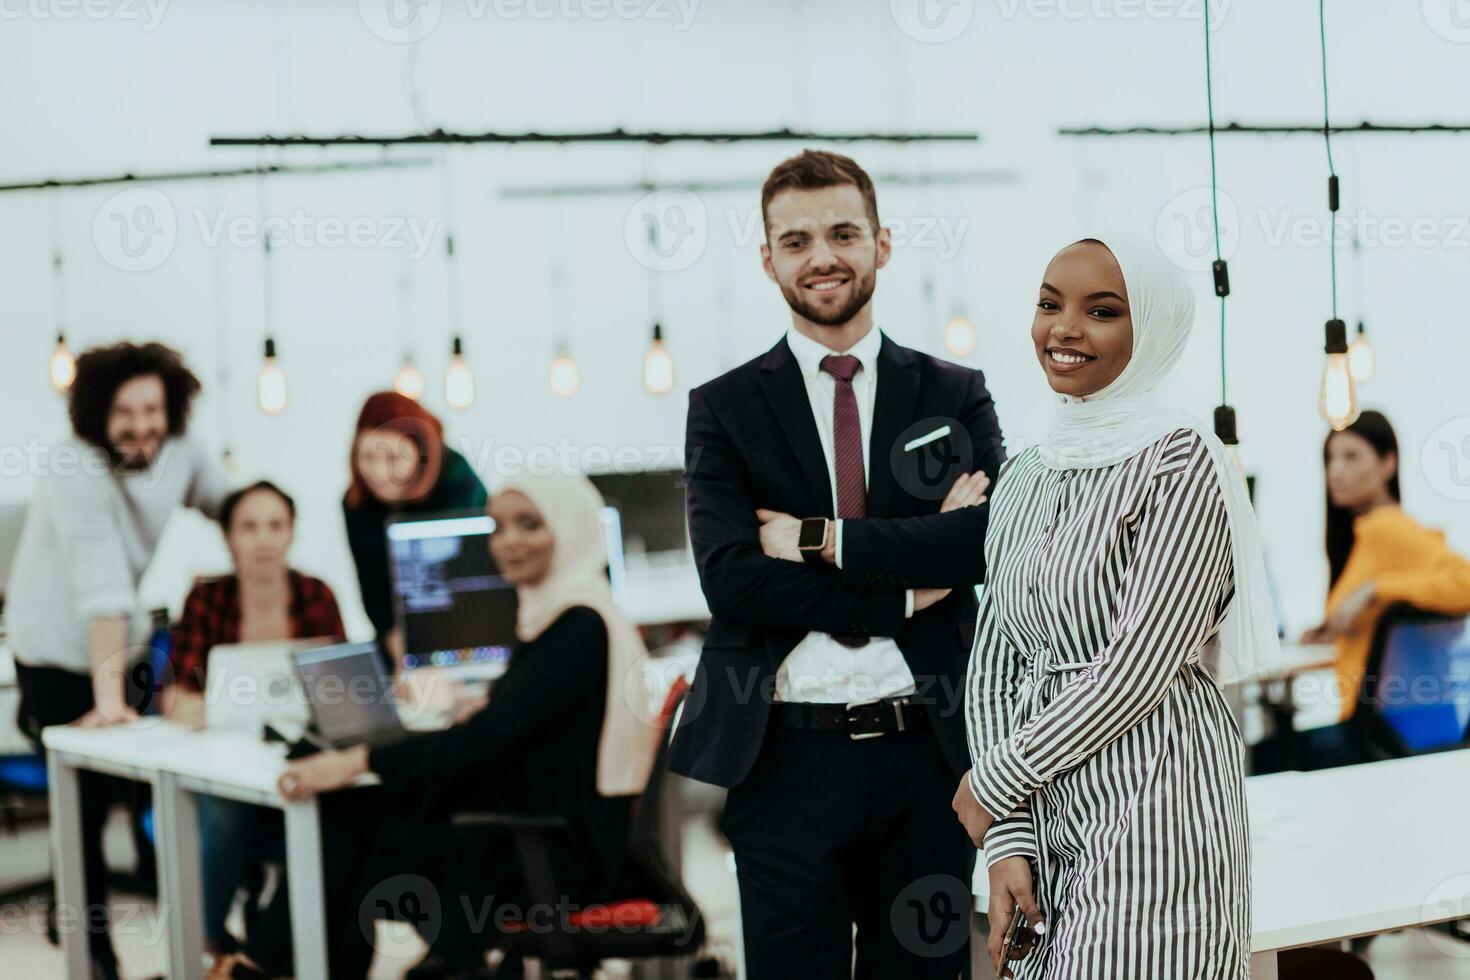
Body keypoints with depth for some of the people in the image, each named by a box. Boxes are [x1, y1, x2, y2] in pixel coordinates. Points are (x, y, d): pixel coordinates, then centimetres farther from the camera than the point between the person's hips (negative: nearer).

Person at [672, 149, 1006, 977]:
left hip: (929, 754, 1)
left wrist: (825, 540, -14)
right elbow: (731, 578, -9)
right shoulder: (725, 409, 4)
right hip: (788, 760, -1)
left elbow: (991, 539, -9)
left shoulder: (957, 396, 8)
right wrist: (907, 589, -12)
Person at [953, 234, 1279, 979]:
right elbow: (994, 667, 9)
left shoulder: (1180, 463, -9)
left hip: (1152, 806, -6)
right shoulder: (1022, 478, 12)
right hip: (1046, 813, 6)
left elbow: (1141, 668, -15)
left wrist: (995, 780, -7)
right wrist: (1007, 844, -2)